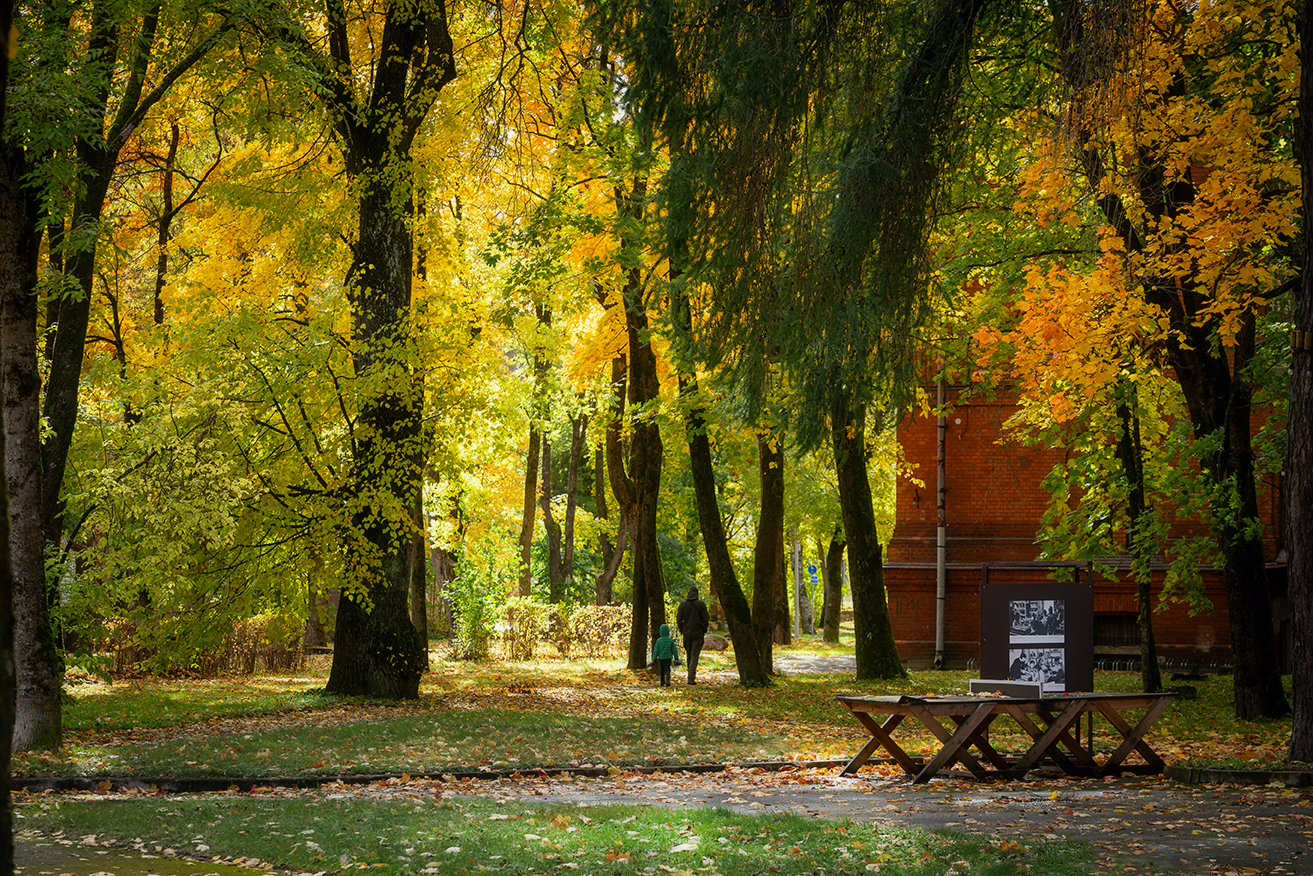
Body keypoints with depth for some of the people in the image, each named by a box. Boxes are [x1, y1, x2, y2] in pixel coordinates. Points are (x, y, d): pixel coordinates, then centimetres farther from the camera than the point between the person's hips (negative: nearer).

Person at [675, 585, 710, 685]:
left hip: (686, 633, 2)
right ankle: (691, 678, -12)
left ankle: (691, 675, 27)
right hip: (698, 633, -2)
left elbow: (679, 619, 0)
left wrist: (681, 631, 11)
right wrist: (704, 631, 7)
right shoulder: (701, 604, -6)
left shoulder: (683, 604, -1)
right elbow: (706, 619, -6)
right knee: (694, 655, -2)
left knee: (689, 655, 17)